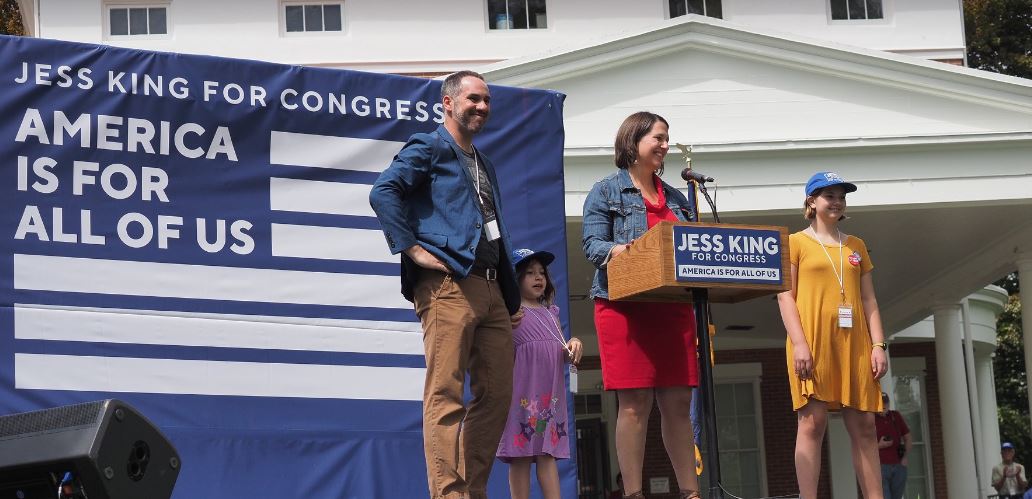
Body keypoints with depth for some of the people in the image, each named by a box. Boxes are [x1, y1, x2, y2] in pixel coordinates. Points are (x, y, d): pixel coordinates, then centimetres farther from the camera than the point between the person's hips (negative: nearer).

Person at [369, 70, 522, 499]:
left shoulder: (483, 165, 28)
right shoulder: (429, 148, 3)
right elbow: (383, 192, -12)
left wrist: (510, 295, 22)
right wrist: (412, 249, -17)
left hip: (490, 288, 9)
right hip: (447, 284, -9)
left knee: (496, 394, 7)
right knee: (446, 395, -11)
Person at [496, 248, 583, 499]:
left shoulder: (551, 313, 20)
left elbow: (563, 354, 21)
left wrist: (573, 346, 1)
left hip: (551, 392, 6)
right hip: (523, 391, -6)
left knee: (548, 453, 3)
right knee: (521, 455, -4)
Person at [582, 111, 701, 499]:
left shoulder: (675, 197, 21)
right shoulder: (607, 191, 4)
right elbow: (592, 245, -6)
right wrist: (622, 251, -25)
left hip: (673, 306, 5)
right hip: (625, 305, -5)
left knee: (678, 404, 4)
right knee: (635, 404, -8)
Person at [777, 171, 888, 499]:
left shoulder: (856, 246, 19)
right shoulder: (796, 243, 6)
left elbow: (869, 300, 16)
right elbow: (785, 296, -2)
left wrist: (878, 345, 5)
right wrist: (799, 343, -13)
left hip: (853, 343, 4)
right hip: (813, 342, -4)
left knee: (864, 425, 2)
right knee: (812, 422, -9)